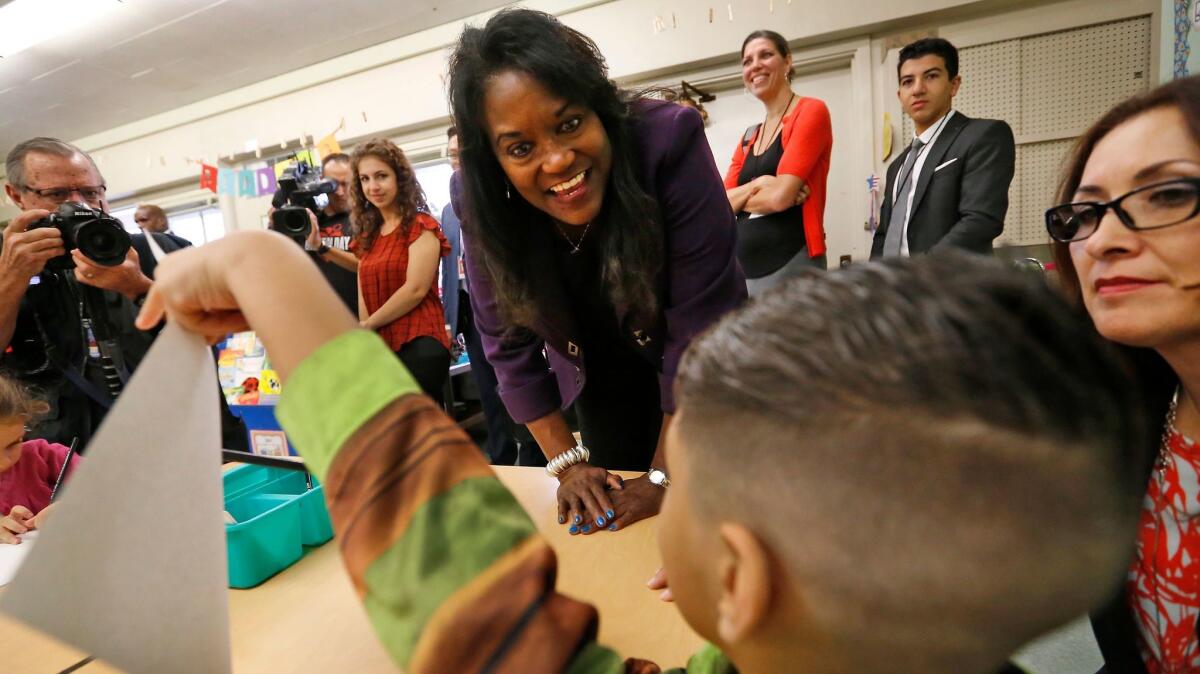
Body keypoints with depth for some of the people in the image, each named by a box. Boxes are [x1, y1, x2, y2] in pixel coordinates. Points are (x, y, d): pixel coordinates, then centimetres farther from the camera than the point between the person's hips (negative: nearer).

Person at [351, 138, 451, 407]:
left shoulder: (420, 226, -4)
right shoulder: (369, 232, 17)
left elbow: (416, 289, -14)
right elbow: (365, 293, 12)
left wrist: (367, 325, -6)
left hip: (419, 346, -7)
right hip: (380, 348, 7)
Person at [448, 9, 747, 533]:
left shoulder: (668, 140, -32)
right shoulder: (484, 211, -22)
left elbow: (702, 323, -29)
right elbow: (510, 344, -10)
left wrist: (665, 475, -23)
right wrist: (567, 462, -13)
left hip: (704, 372, -2)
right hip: (599, 377, 3)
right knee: (614, 521, 14)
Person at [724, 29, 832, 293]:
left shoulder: (811, 111, -3)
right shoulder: (749, 136, 16)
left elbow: (781, 197, -15)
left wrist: (740, 198, 2)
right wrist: (758, 185, -10)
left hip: (791, 264, -6)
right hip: (743, 266, 7)